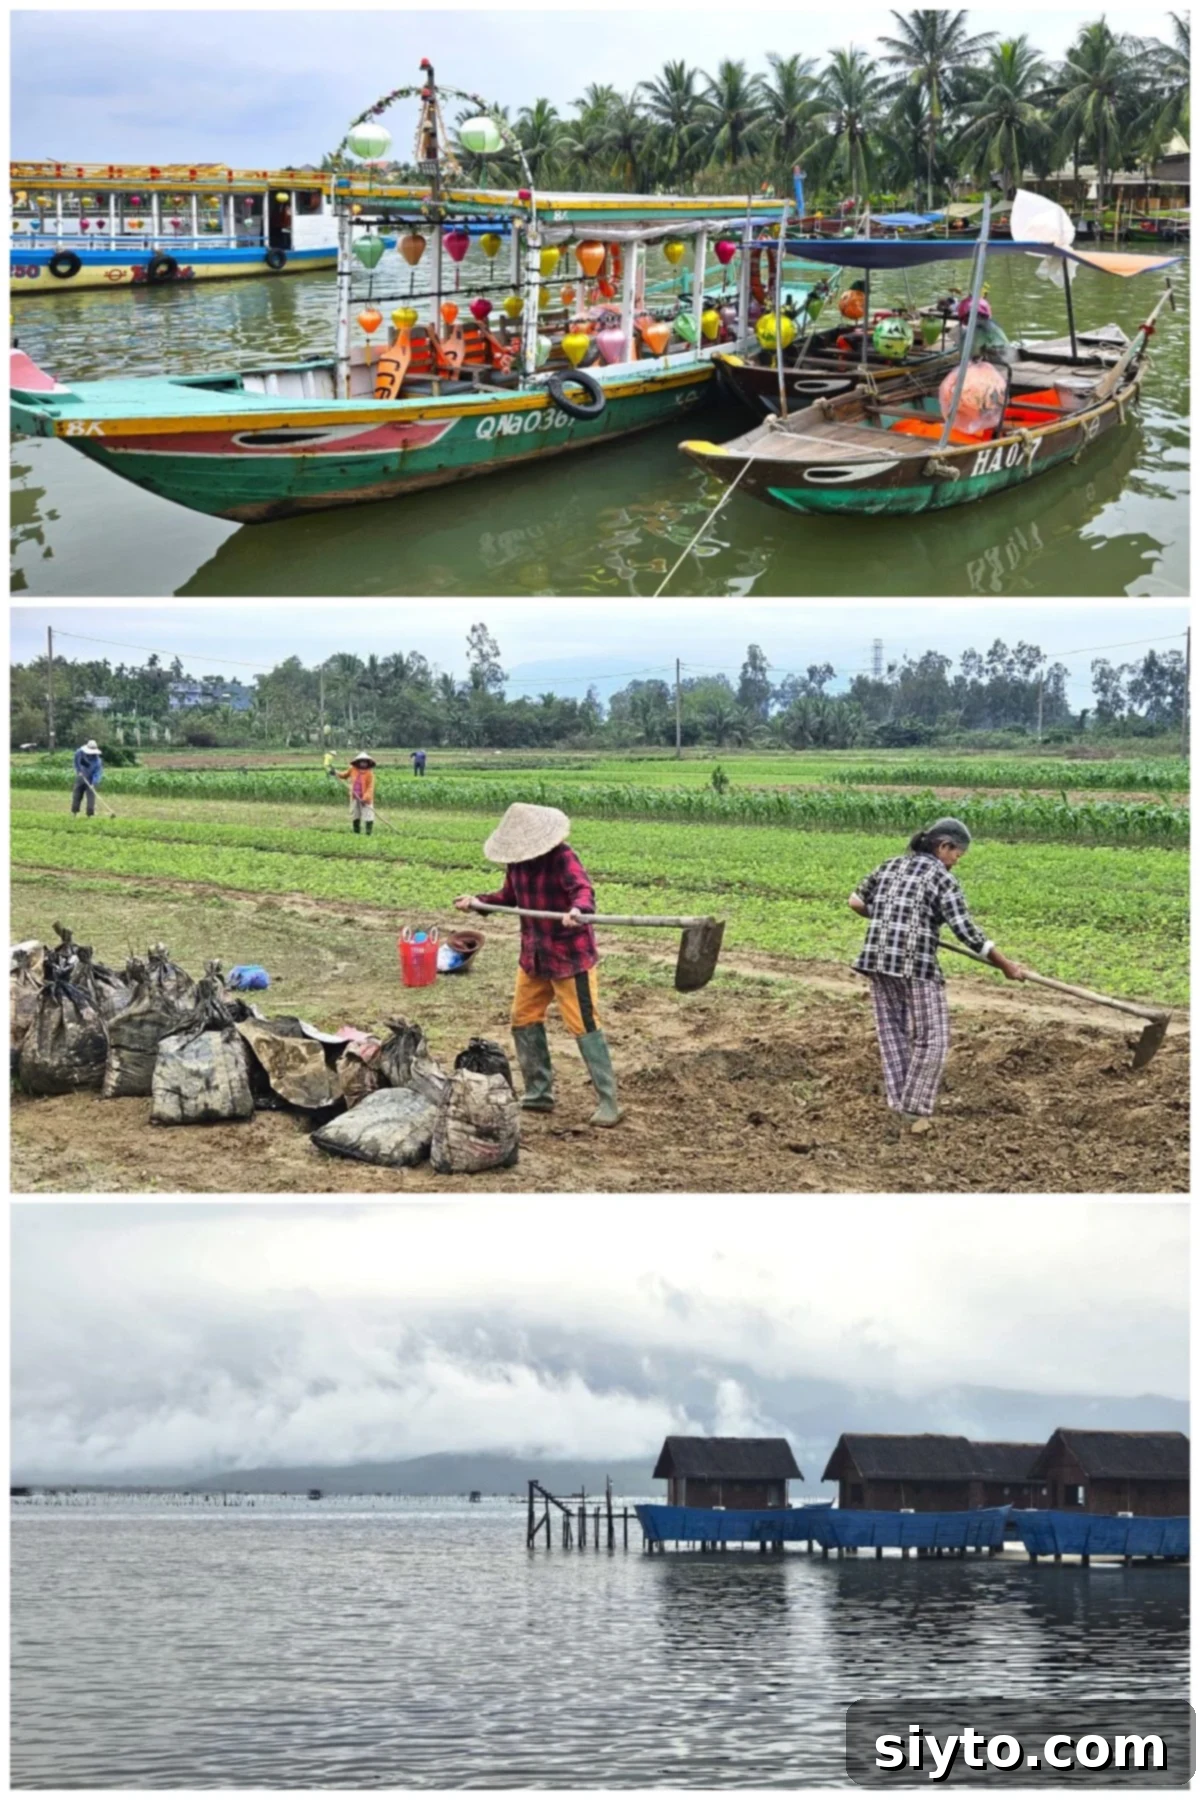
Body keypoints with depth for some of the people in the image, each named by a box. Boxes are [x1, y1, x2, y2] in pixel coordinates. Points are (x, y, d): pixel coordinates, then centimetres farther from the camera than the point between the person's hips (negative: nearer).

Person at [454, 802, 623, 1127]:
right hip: (533, 955, 8)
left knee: (584, 1025, -8)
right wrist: (478, 901, 0)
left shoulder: (562, 857, -20)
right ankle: (539, 1094, 26)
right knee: (524, 1020, 13)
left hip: (570, 954, -8)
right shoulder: (517, 862, 2)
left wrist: (579, 910, -56)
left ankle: (609, 1103, -4)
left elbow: (583, 889, -35)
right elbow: (509, 897, 15)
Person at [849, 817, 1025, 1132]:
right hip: (916, 965, -7)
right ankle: (914, 1109, 6)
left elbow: (856, 902, 20)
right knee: (932, 1037, 5)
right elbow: (967, 932, -10)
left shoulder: (891, 866, 13)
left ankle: (900, 1102, 20)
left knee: (892, 1032, 16)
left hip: (876, 960, 7)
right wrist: (1005, 966, -3)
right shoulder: (942, 878, -5)